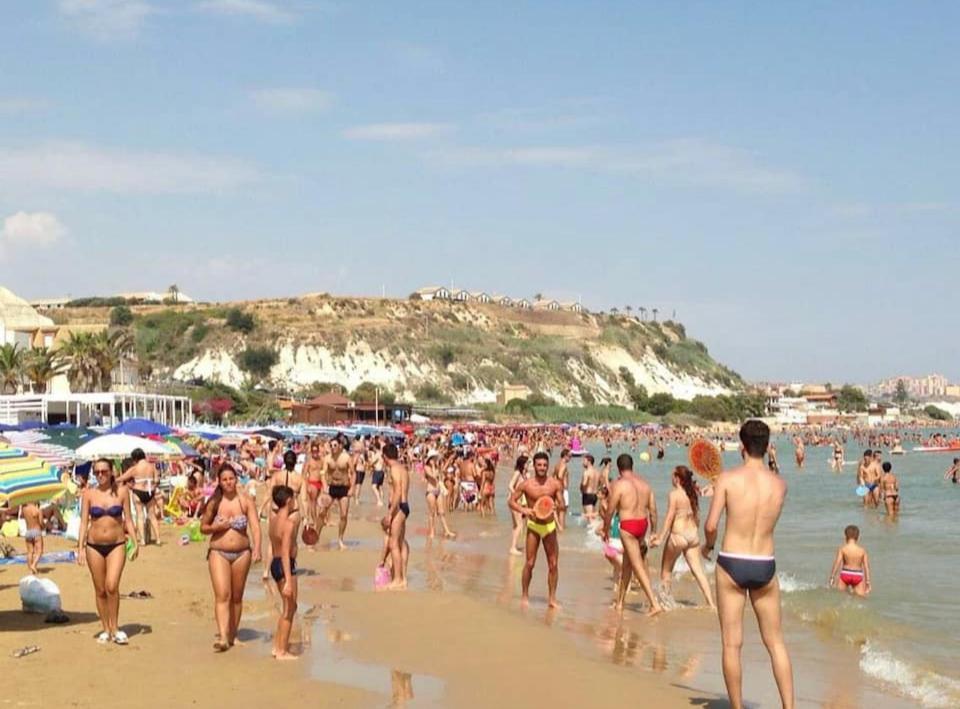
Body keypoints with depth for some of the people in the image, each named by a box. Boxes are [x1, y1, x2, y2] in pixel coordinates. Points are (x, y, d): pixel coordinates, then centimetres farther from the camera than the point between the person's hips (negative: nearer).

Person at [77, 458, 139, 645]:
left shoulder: (122, 491, 0)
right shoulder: (89, 494, 1)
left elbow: (128, 519, 5)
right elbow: (84, 521, 2)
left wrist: (134, 543, -1)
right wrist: (80, 547, -4)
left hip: (116, 545, -1)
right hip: (94, 546, 2)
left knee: (112, 586, -16)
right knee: (100, 590, 7)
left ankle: (115, 628, -2)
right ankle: (106, 630, 19)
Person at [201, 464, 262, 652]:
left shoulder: (246, 501, -1)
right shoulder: (214, 503, 0)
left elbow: (255, 526, -9)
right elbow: (203, 527, 9)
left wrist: (257, 548, -23)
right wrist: (217, 527, -12)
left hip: (242, 553, 1)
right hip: (218, 553, -1)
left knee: (236, 597, 10)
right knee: (222, 595, -12)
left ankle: (232, 635, 23)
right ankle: (223, 638, -19)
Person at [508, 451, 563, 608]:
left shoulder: (555, 484, -5)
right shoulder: (526, 484, -9)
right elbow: (511, 501, -4)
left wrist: (556, 506, -28)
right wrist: (523, 510, -22)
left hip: (550, 526, 2)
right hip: (533, 526, -2)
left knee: (553, 564, 3)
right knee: (530, 563, -2)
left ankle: (552, 598, 14)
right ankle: (524, 595, 14)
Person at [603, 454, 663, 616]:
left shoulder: (618, 484, -9)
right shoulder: (644, 483, 9)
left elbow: (610, 511, -7)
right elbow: (653, 510, 9)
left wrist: (605, 531, 6)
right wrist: (654, 532, 17)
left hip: (628, 525, -7)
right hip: (643, 523, 7)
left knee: (638, 566, -5)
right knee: (627, 562, 20)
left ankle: (655, 604, -12)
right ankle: (620, 601, 30)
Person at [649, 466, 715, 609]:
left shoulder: (674, 494, -10)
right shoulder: (693, 494, 8)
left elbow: (670, 518, -14)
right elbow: (697, 517, 14)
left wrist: (661, 537, -13)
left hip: (678, 535, -6)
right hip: (693, 535, 6)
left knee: (666, 569, 12)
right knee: (698, 570, 3)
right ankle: (711, 603, -3)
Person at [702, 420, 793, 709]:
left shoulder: (727, 478, -9)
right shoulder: (780, 484, 0)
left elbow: (711, 525, -12)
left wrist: (708, 545, 10)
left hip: (731, 565, -2)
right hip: (765, 566, 3)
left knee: (732, 644, 7)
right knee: (776, 643, 13)